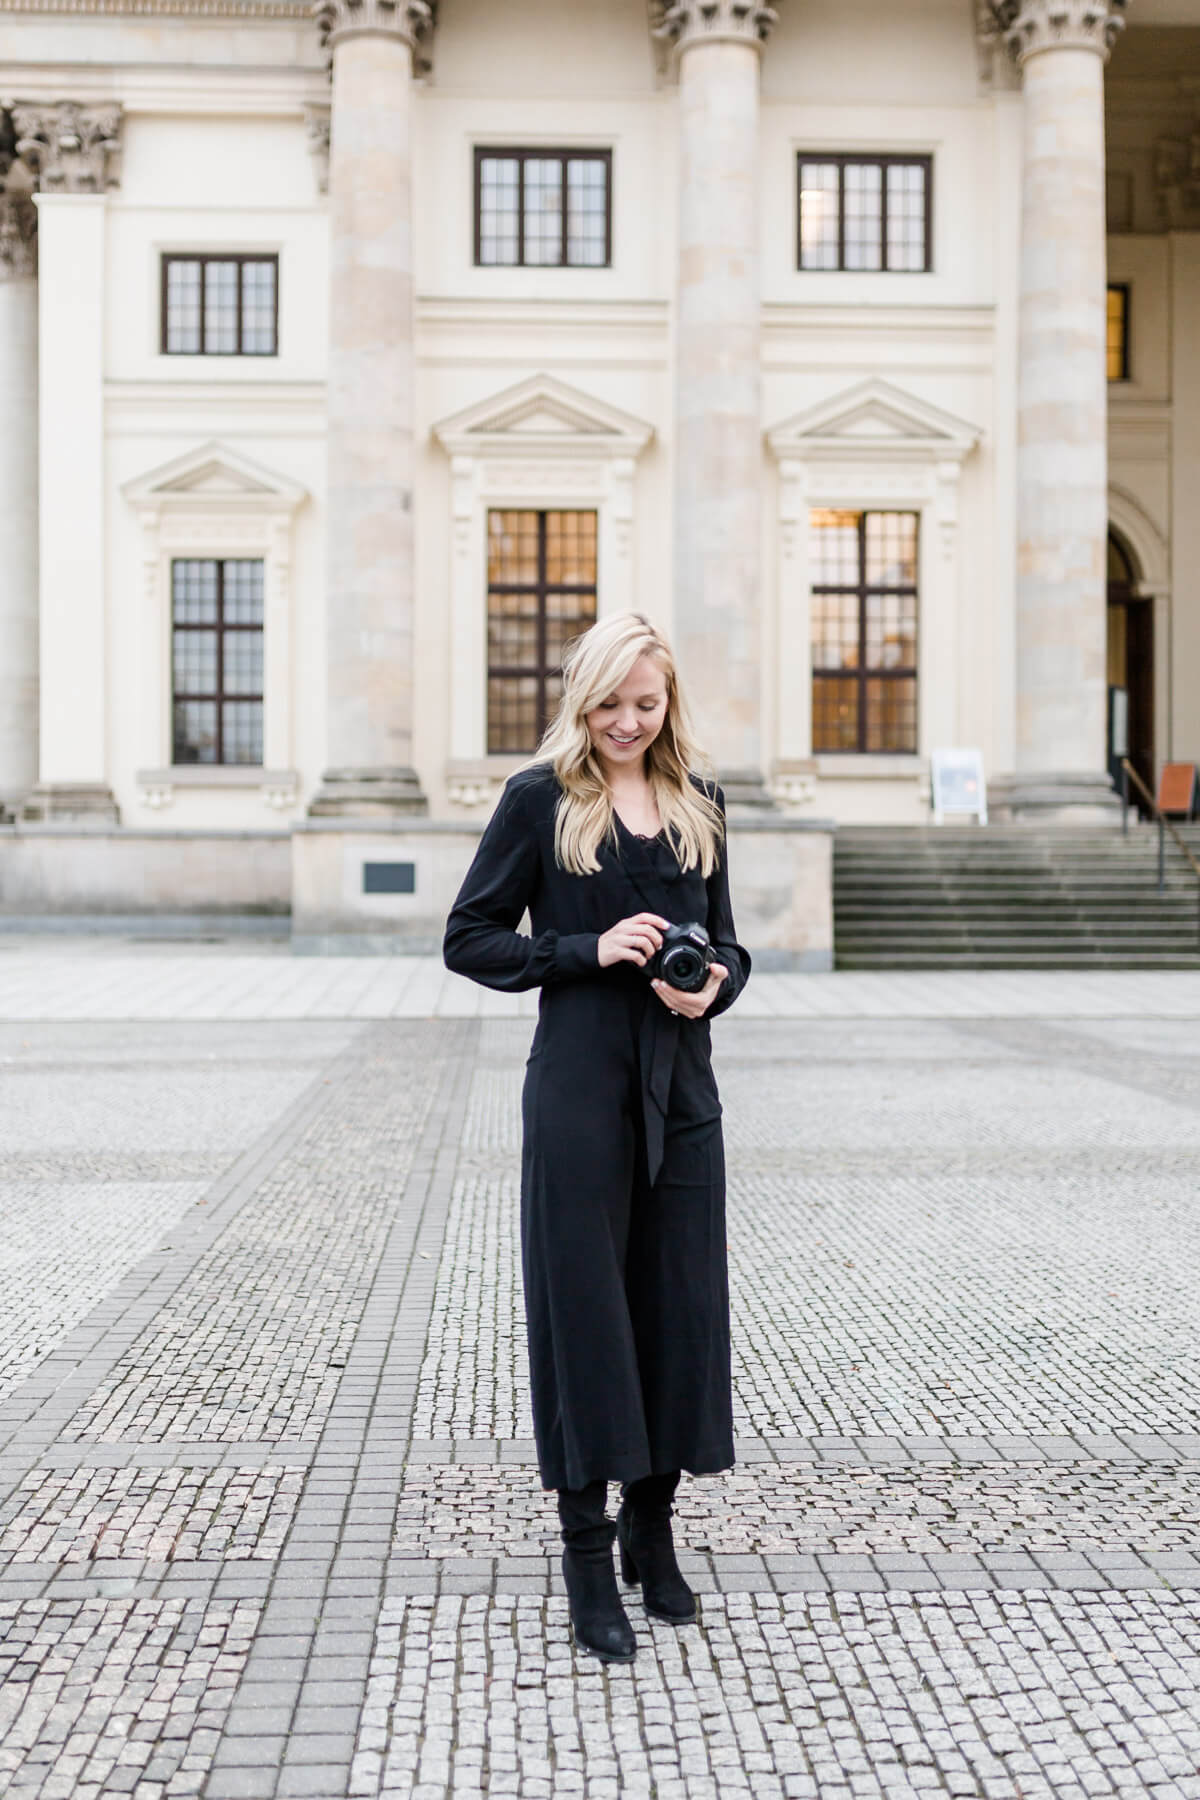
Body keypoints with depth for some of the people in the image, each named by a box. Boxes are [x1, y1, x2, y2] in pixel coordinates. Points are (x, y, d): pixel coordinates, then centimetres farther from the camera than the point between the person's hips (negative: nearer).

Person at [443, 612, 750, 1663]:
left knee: (682, 1304, 9)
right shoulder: (541, 798, -2)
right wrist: (591, 950, -14)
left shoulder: (699, 804, 12)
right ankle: (588, 1557, 14)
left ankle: (653, 1529, 27)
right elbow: (471, 939, -2)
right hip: (579, 1091, -4)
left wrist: (715, 984, -4)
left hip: (681, 1089, 5)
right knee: (584, 1303, 1)